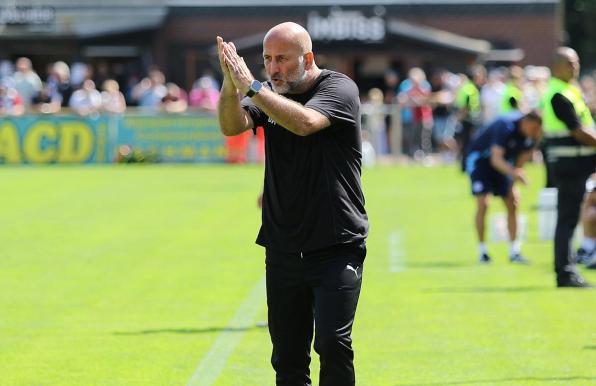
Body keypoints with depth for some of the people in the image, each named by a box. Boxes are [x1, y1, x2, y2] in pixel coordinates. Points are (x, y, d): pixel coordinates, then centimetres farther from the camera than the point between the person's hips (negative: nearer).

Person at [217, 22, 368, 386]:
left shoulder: (339, 88, -6)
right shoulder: (270, 93, 10)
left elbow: (304, 122, -25)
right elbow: (232, 126, -8)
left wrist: (251, 87, -26)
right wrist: (230, 85, -26)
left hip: (336, 247, -5)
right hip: (283, 250, 5)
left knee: (332, 343, -17)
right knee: (287, 356, 6)